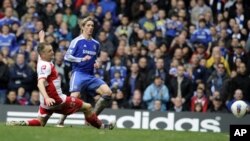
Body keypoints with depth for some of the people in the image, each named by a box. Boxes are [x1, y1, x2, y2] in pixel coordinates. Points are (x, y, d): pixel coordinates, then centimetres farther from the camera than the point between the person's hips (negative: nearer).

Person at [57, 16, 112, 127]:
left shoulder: (96, 44, 16)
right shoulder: (77, 41, -1)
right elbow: (67, 56, -5)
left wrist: (96, 63, 7)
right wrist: (82, 59, -15)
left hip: (91, 75, 6)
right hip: (79, 73, -6)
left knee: (107, 92, -12)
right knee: (75, 97, -22)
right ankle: (60, 122, -7)